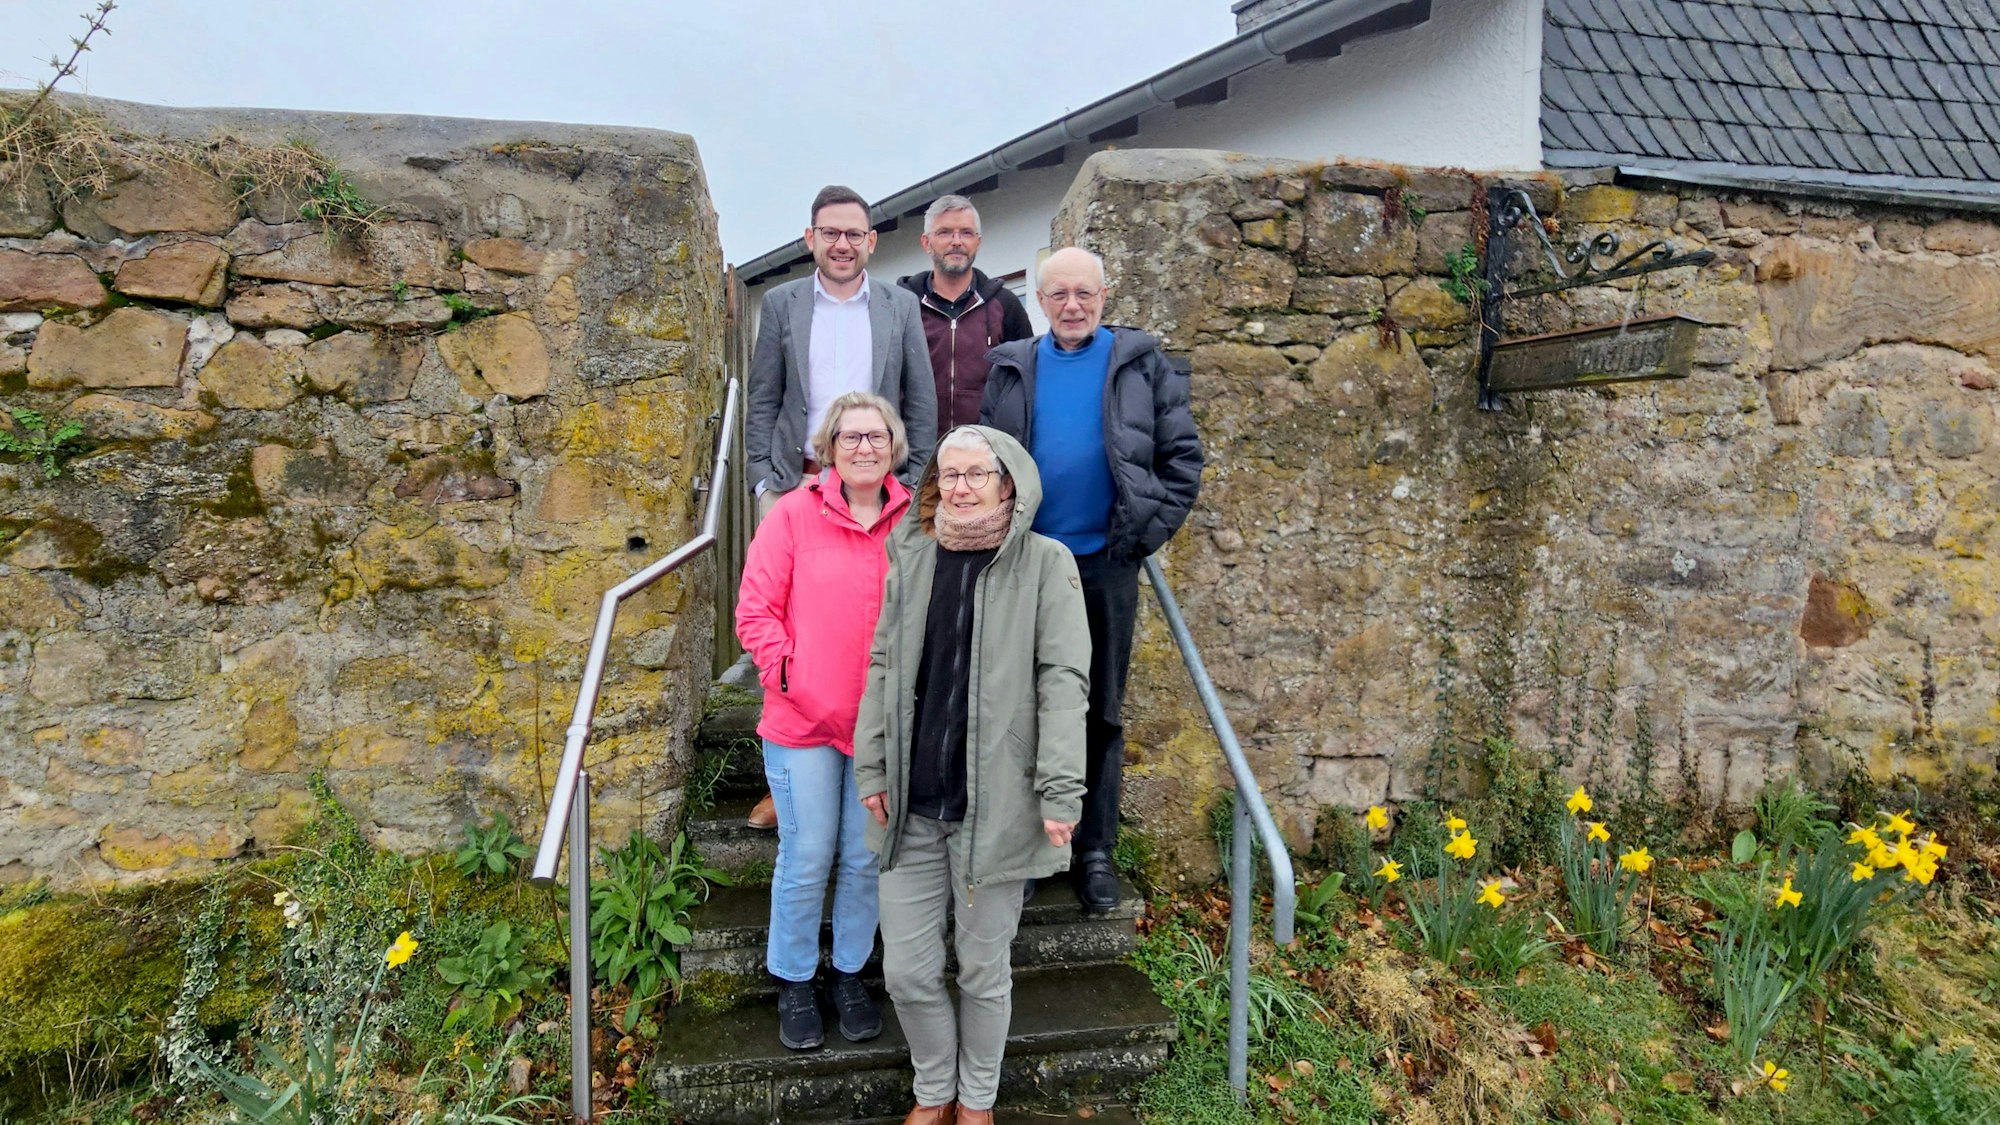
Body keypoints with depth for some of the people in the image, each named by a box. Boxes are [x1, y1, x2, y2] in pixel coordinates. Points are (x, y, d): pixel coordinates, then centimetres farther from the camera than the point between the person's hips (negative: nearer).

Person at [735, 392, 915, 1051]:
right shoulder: (792, 515, -5)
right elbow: (756, 613, -5)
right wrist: (790, 677, -13)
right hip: (802, 722, -2)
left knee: (867, 860, 13)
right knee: (806, 861, 6)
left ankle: (850, 974, 34)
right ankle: (794, 984, 28)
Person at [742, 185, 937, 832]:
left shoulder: (901, 308, 9)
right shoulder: (782, 304, 9)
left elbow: (923, 407, 9)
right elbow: (761, 403, 8)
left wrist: (911, 484, 0)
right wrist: (764, 481, -1)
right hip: (795, 485, 0)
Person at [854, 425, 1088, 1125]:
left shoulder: (1046, 564, -5)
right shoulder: (910, 557, 7)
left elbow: (1063, 682, -9)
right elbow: (883, 667, 11)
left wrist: (1059, 791, -15)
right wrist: (872, 768, 6)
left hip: (995, 805, -3)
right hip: (911, 805, 4)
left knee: (983, 970, 12)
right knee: (907, 970, 10)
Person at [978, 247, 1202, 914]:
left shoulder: (1140, 363, 3)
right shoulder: (1012, 368, 7)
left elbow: (1183, 455, 4)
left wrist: (1150, 530, -5)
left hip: (1107, 563, -1)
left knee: (1102, 712, 8)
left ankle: (1095, 852, 20)